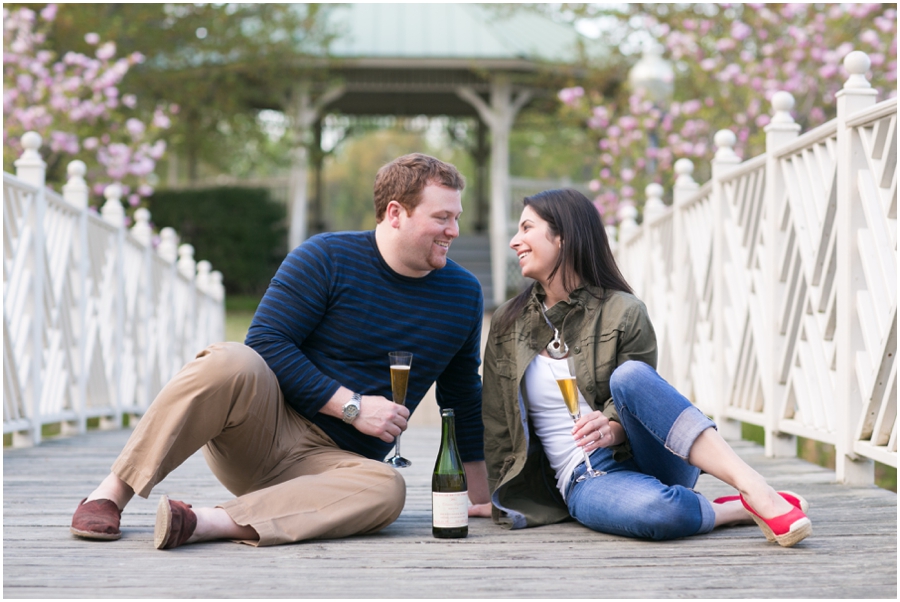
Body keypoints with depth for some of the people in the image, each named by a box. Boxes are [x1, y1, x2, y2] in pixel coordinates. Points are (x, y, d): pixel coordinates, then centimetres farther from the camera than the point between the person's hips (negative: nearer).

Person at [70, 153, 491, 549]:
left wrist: (478, 495, 20)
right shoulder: (326, 258, -3)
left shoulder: (462, 295, 10)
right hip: (261, 427, -3)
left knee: (386, 488, -34)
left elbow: (463, 401, 20)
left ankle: (207, 522, -42)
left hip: (330, 460, 3)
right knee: (232, 362, -37)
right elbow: (266, 341, -11)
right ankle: (113, 492, -27)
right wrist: (351, 407, -15)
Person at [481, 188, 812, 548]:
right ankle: (739, 510, -14)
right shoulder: (507, 325, 10)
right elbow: (497, 425, 15)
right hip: (586, 480, 0)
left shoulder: (623, 312, 0)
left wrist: (612, 430, -21)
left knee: (629, 375, -35)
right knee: (654, 508, -39)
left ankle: (756, 492, -38)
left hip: (642, 454, 0)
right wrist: (498, 499, 11)